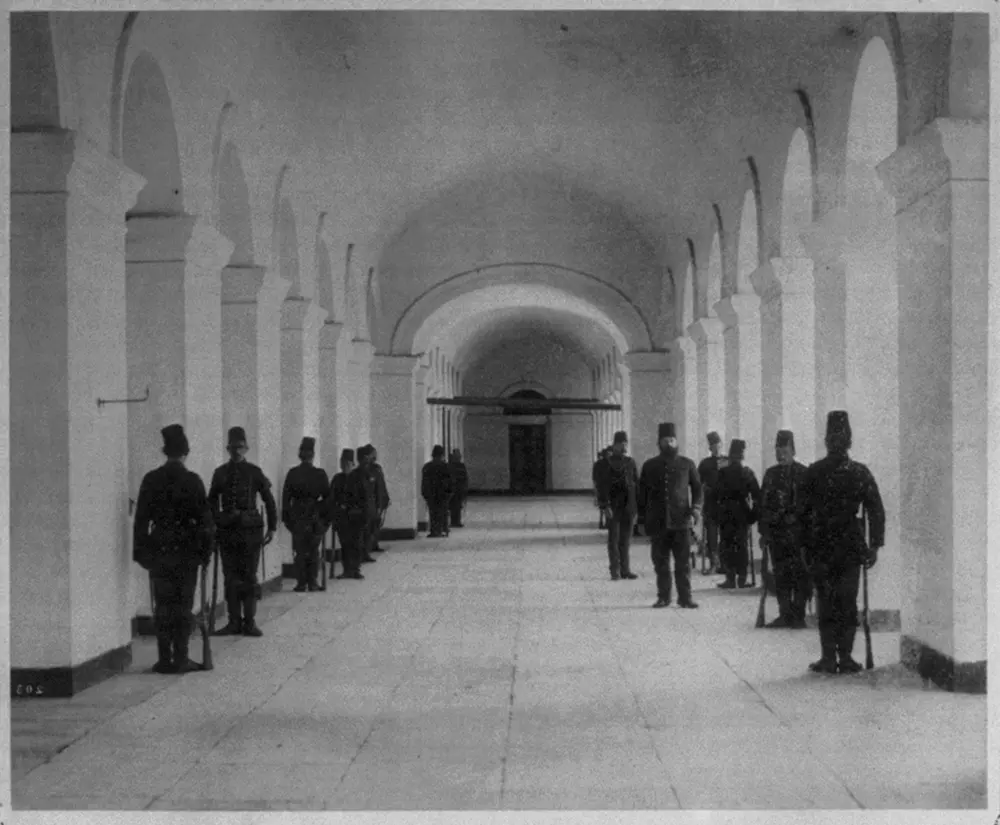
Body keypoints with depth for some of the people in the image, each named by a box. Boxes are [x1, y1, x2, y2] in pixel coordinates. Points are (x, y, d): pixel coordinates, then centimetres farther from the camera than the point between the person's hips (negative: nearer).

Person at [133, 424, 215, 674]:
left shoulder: (151, 480, 0)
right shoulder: (192, 480, -7)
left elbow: (141, 518, 3)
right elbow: (204, 518, -7)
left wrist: (140, 551, 8)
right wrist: (206, 550, 1)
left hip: (158, 551, 2)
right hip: (186, 551, -2)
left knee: (163, 606, 8)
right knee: (184, 606, 3)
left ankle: (165, 660, 8)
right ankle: (180, 660, 3)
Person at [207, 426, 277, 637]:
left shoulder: (254, 472, 3)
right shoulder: (220, 473, 8)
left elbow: (269, 500, 5)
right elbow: (212, 500, 14)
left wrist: (272, 527, 1)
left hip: (250, 527, -2)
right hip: (227, 529, 2)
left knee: (249, 576, 0)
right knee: (230, 577, 3)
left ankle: (249, 622, 5)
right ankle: (234, 621, 9)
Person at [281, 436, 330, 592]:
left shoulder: (292, 473, -2)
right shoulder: (320, 474, -3)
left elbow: (286, 497, -2)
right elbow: (327, 497, 0)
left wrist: (285, 517, 3)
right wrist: (327, 517, 7)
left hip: (297, 516, 0)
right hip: (315, 517, 0)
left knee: (299, 551, 6)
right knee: (314, 550, 9)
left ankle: (301, 583, 3)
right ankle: (312, 582, 8)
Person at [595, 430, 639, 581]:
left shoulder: (630, 463, 11)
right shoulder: (605, 464, -3)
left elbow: (637, 484, 12)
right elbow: (602, 487, -7)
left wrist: (637, 505, 6)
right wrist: (605, 506, -14)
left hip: (629, 508, 4)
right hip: (613, 508, -4)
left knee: (626, 540, 8)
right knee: (614, 539, -1)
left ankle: (625, 569, 13)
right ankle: (615, 571, 3)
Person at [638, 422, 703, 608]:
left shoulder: (687, 464, 6)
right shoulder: (650, 466, 8)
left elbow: (697, 488, 9)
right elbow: (642, 495, 12)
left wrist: (696, 508, -6)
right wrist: (643, 519, 8)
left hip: (681, 522, -1)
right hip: (658, 522, 1)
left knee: (683, 562, -2)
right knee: (661, 563, 4)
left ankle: (685, 597, 4)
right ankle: (663, 597, 13)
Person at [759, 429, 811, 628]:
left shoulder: (803, 474, -1)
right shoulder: (770, 474, 12)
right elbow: (763, 505, 13)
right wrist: (764, 531, 7)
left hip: (797, 532, -4)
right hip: (776, 533, 4)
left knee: (800, 575, -2)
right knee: (780, 576, 5)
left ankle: (798, 615, 4)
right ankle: (785, 615, 11)